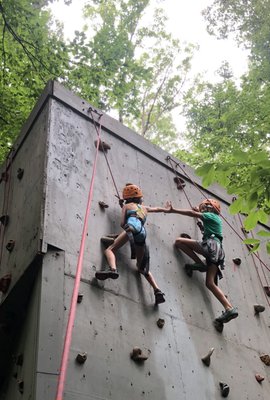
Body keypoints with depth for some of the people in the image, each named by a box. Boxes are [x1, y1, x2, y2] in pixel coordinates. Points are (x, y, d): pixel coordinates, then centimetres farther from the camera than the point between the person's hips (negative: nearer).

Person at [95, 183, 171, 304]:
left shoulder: (127, 206, 23)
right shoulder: (144, 207, 37)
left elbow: (122, 223, 11)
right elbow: (157, 209, 55)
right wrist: (167, 209, 75)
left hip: (133, 226, -5)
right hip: (142, 232, 5)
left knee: (110, 249, -13)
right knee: (143, 268, 15)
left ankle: (112, 269, -46)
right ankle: (157, 290, 2)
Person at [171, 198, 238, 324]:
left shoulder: (211, 215, 7)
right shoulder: (216, 220, 33)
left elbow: (192, 213, -2)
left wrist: (173, 210, 0)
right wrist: (199, 213, 49)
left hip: (211, 244, -9)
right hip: (217, 250, 9)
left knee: (179, 241, -9)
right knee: (210, 283, -1)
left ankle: (200, 264, -16)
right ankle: (230, 309, -12)